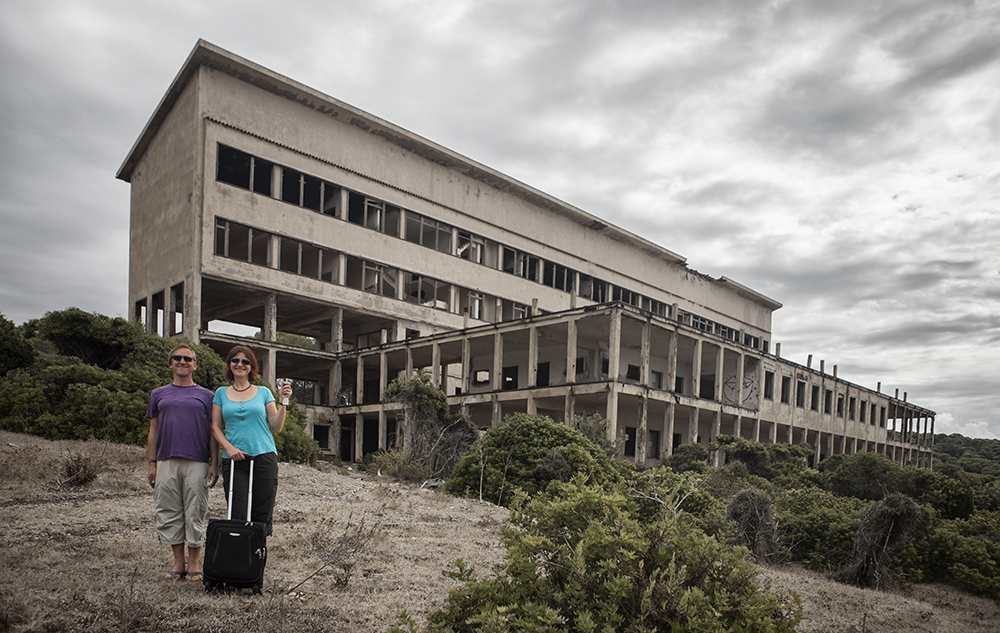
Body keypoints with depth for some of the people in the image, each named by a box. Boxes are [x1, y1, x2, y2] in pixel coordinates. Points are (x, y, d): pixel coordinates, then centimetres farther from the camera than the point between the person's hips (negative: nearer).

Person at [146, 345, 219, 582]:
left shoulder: (205, 395, 9)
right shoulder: (159, 394, 15)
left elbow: (213, 432, 6)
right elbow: (153, 431, 14)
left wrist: (215, 464, -1)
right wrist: (152, 463, 7)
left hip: (197, 463, -2)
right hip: (166, 462, 2)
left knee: (195, 513, 1)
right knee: (169, 513, 5)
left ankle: (194, 563, 11)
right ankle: (178, 561, 17)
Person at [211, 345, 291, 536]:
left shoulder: (263, 392, 11)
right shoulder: (221, 393, 15)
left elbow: (276, 427, 8)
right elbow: (216, 427, 11)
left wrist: (283, 401, -5)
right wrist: (228, 447, -6)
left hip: (264, 456, 0)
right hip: (234, 459, 1)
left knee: (262, 516, -3)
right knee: (238, 517, -6)